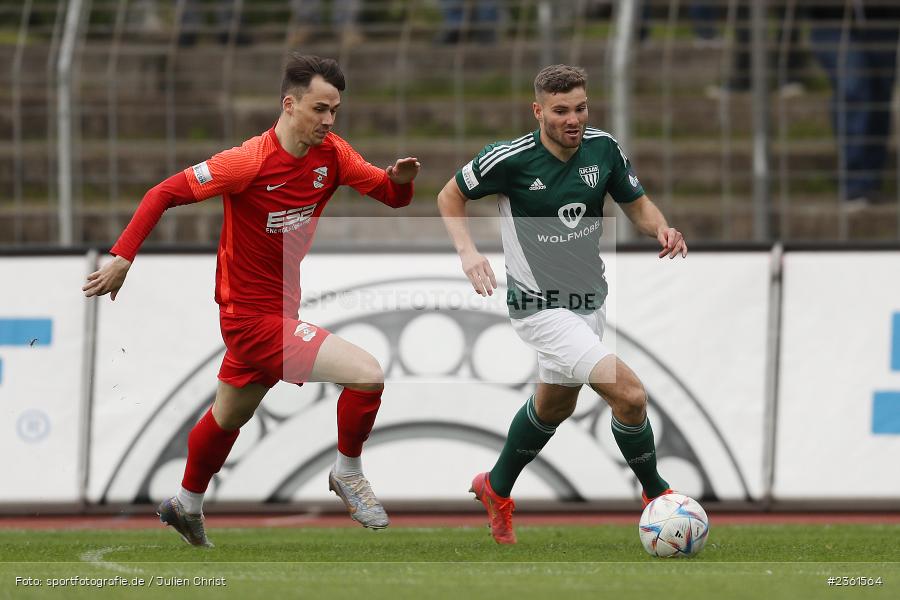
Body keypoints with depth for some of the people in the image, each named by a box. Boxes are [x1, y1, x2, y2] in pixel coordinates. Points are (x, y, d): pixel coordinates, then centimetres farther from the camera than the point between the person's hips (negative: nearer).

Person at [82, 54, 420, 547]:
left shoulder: (332, 155, -4)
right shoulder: (250, 162, -22)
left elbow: (390, 194, 3)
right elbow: (165, 194, -16)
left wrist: (400, 180, -21)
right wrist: (123, 256, -20)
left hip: (279, 309, 8)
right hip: (253, 316, -8)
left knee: (228, 417, 28)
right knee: (366, 374, -20)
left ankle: (186, 505, 49)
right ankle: (347, 474, 3)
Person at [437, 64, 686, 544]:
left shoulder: (603, 149, -6)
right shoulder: (510, 159, -19)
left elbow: (637, 204, 7)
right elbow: (450, 195, -3)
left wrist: (663, 230, -14)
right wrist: (467, 250, -18)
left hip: (589, 302, 7)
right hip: (541, 307, -7)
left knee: (554, 405, 27)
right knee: (629, 394, -20)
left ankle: (496, 490, 51)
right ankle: (655, 494, 3)